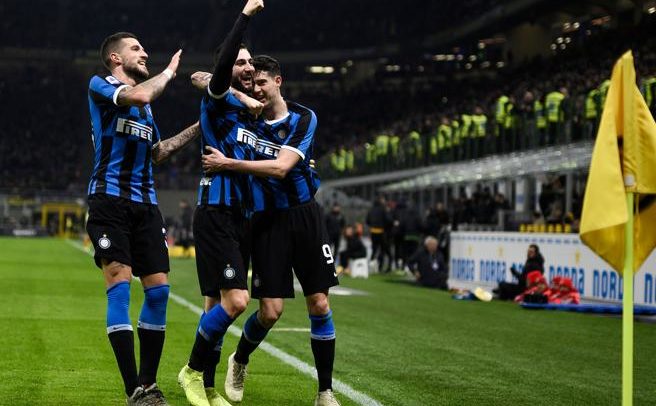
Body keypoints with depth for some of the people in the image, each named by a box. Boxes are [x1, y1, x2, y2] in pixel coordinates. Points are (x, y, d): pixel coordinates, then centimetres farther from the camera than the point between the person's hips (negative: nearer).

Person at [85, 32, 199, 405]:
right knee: (120, 284, -14)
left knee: (158, 290, -1)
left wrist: (198, 128, 25)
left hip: (145, 203, 7)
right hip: (110, 200, -7)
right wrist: (170, 71, -4)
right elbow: (138, 96, -20)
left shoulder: (146, 105, 23)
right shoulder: (100, 86, 0)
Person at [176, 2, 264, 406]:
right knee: (235, 300, -16)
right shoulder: (219, 102, -4)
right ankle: (194, 370, 0)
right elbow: (221, 65, -25)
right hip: (216, 214, -8)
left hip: (241, 217, 8)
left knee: (218, 304, 9)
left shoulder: (249, 113, 19)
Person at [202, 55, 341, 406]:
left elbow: (280, 167, -19)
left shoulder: (303, 119, -8)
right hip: (267, 221, 1)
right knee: (270, 310, -6)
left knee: (319, 305, -4)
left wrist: (227, 163, -21)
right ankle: (239, 361, 25)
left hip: (304, 216, 0)